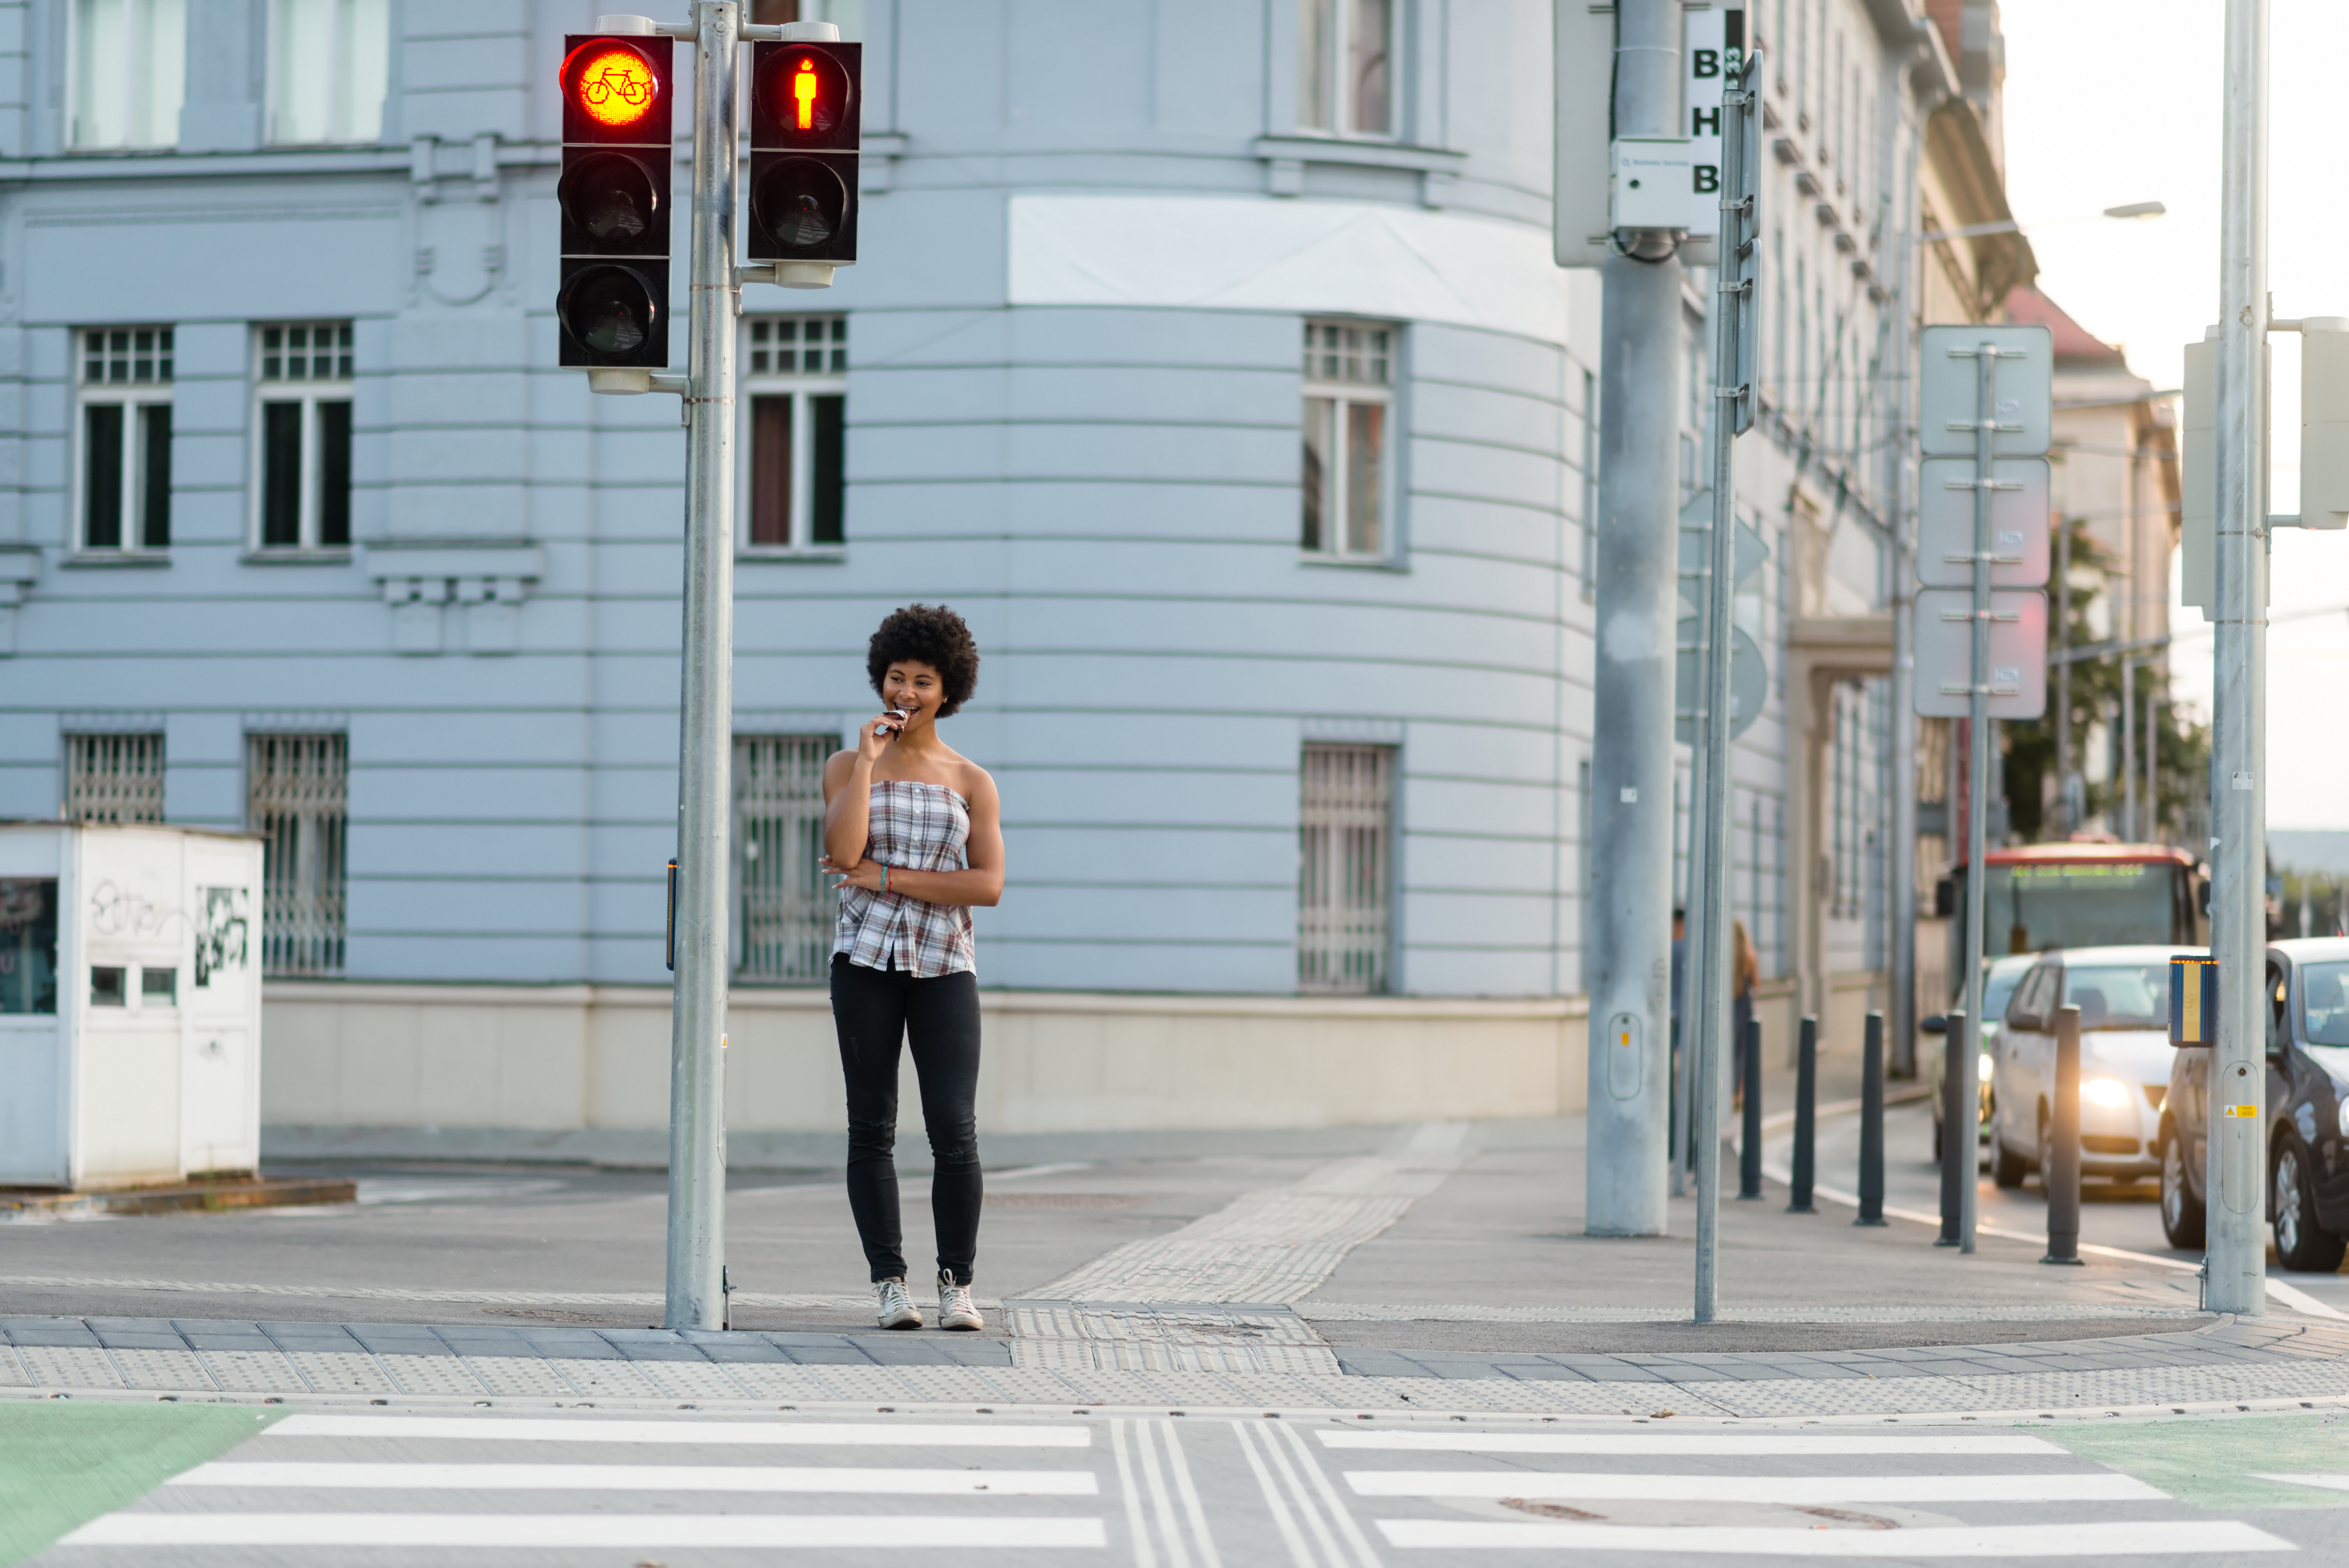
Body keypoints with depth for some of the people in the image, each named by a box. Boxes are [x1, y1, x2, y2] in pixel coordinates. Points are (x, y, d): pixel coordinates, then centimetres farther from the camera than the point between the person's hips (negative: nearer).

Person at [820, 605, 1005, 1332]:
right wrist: (869, 760, -10)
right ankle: (889, 1285, 7)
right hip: (866, 963, 0)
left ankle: (956, 1285, -1)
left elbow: (989, 887, -6)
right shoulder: (846, 766, 6)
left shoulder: (972, 782, 7)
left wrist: (886, 878, -10)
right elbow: (844, 853, -13)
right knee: (873, 1129, 1)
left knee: (955, 1130, -10)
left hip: (945, 970, 0)